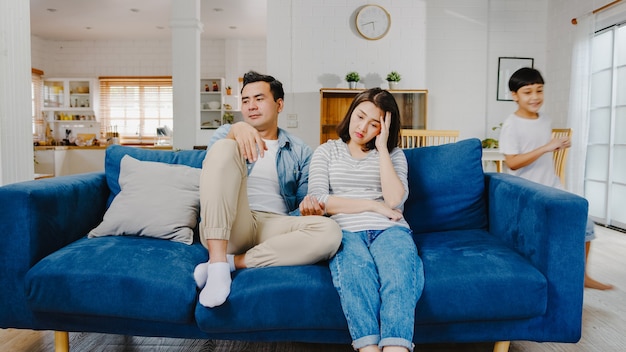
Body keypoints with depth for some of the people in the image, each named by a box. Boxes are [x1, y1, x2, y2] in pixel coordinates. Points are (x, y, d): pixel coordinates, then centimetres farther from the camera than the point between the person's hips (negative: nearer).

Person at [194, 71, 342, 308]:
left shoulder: (301, 152, 19)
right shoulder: (226, 133, 18)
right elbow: (213, 161, -4)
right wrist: (235, 130, -25)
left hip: (273, 228, 1)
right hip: (226, 226, -1)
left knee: (330, 231, -28)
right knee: (225, 148, -23)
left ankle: (233, 261, -23)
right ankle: (217, 263, -33)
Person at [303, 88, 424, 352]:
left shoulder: (393, 154, 18)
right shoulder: (326, 151, 17)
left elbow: (395, 200, -1)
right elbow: (319, 201, 0)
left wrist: (382, 147, 1)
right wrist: (374, 205, -1)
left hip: (389, 229, 1)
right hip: (345, 231, 0)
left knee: (398, 273, -35)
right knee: (356, 272, -37)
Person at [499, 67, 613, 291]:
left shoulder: (546, 121, 8)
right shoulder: (511, 124, -14)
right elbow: (512, 163, -23)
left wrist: (559, 147, 6)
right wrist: (545, 148, -26)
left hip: (552, 188, 7)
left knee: (584, 224, 6)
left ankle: (582, 276, 24)